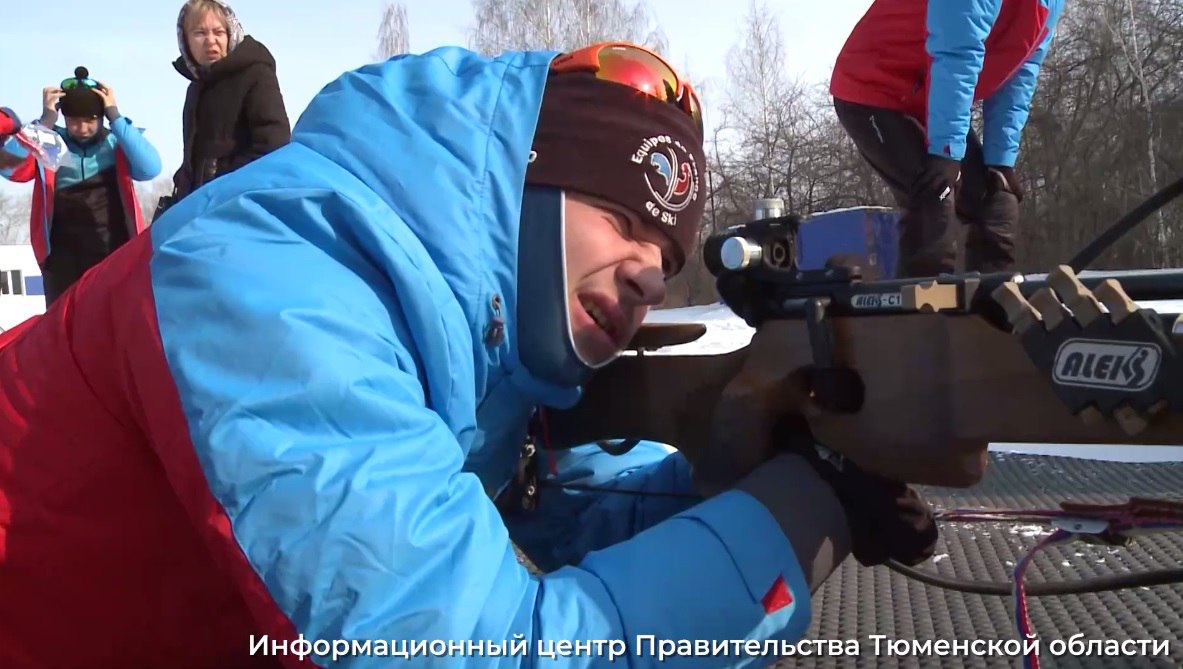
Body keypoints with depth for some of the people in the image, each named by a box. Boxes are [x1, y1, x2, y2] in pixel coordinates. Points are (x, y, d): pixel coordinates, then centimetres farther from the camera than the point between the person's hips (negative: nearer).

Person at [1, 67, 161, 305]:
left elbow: (150, 168, -16)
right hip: (63, 256, 1)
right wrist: (46, 121, -13)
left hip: (114, 253, 0)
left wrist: (116, 117, -13)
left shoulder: (117, 145, 5)